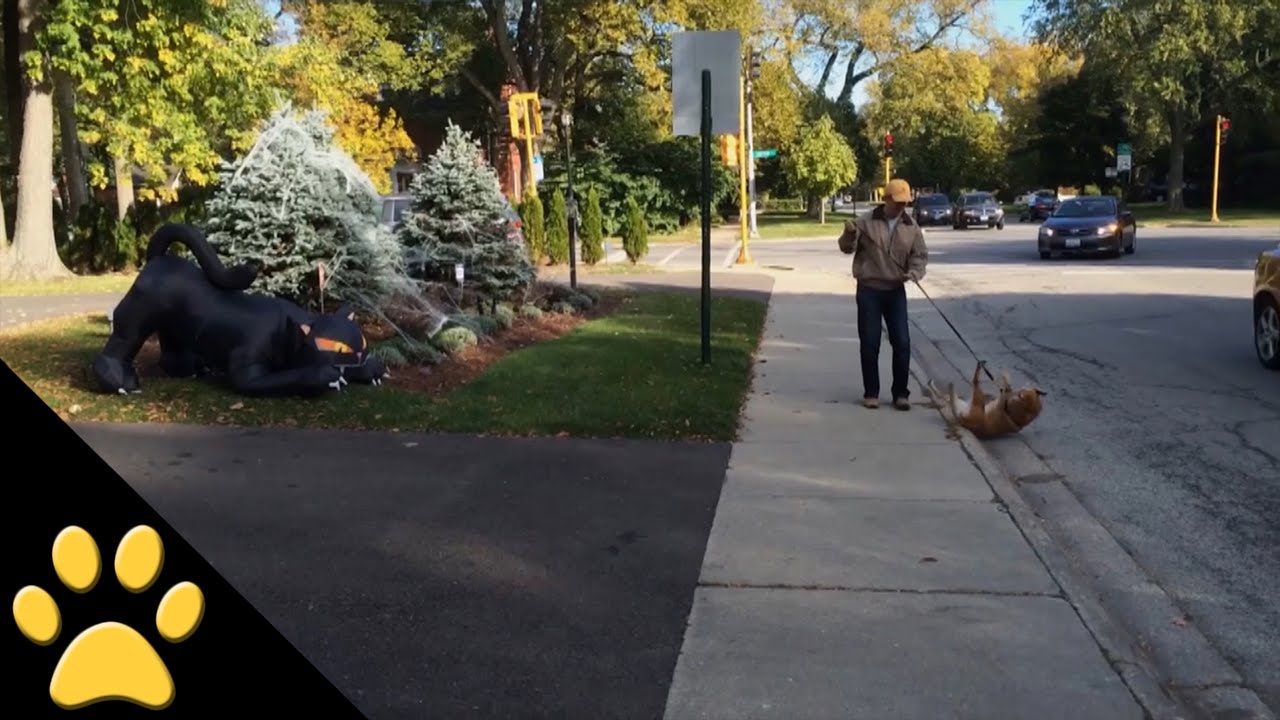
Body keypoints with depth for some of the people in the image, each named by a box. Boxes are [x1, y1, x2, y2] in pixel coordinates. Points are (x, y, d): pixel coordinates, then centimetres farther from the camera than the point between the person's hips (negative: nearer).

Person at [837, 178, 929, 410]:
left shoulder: (911, 226, 3)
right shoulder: (867, 221, -4)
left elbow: (920, 255, 5)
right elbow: (847, 248, 1)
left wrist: (913, 273, -16)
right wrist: (849, 234, -22)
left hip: (896, 291, 2)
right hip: (869, 290, -2)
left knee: (902, 343, -1)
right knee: (869, 343, 0)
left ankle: (900, 393, 10)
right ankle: (871, 393, 11)